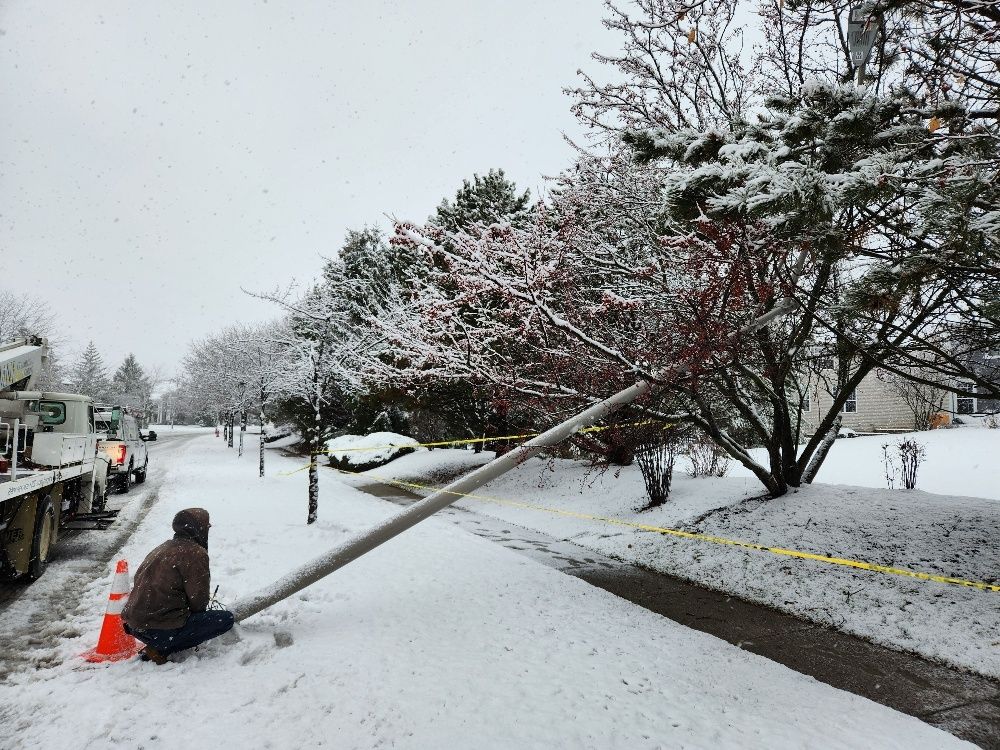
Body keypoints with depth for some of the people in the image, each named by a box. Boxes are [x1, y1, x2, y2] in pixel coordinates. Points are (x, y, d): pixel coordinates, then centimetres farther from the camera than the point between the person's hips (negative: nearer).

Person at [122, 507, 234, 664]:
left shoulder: (164, 547, 16)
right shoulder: (195, 553, -11)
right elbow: (198, 600, -12)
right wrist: (199, 613, 12)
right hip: (160, 630, -9)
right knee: (226, 618, -6)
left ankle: (158, 646, 7)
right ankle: (160, 650, -8)